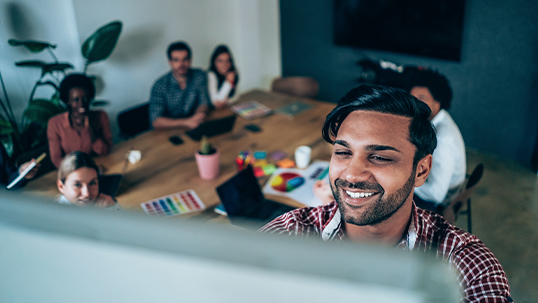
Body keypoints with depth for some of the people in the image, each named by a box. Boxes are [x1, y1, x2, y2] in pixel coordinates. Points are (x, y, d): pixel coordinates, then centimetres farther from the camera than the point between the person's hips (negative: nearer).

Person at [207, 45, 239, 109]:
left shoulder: (233, 73, 0)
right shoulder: (211, 75, -17)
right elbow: (216, 102, -22)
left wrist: (226, 101, -10)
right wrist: (228, 82, -25)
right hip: (214, 110, -5)